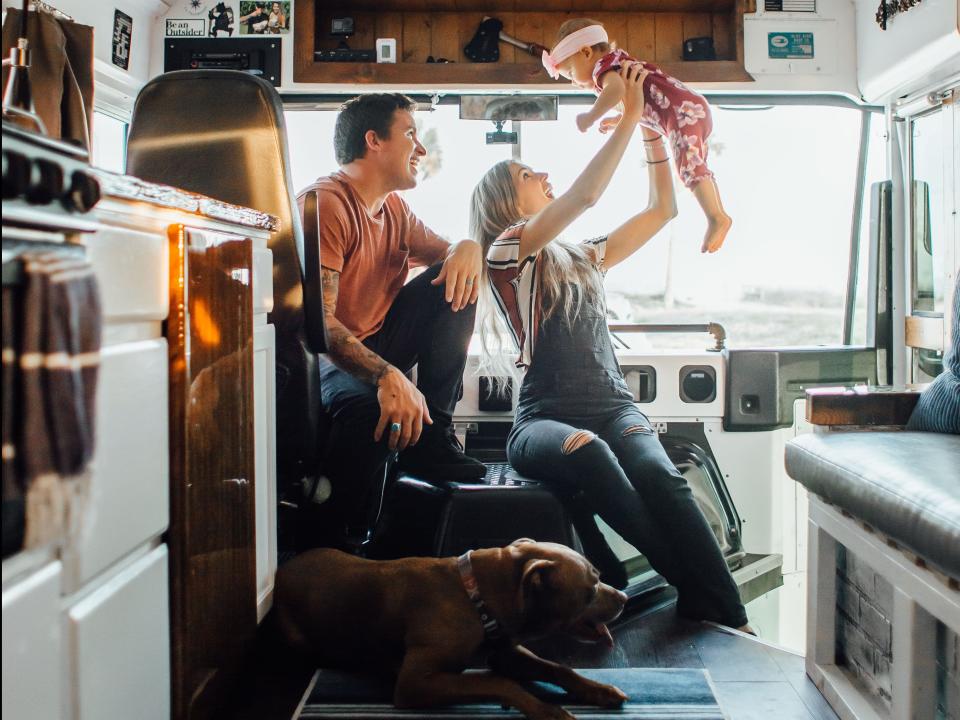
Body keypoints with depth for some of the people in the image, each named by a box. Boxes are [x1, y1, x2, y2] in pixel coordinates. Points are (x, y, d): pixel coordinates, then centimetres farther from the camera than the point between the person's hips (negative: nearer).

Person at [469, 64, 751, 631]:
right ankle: (701, 598, -39)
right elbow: (584, 195, -9)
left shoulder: (584, 259, 27)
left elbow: (662, 209, 31)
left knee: (658, 473, -31)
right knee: (589, 454, -41)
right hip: (545, 419, -5)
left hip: (614, 408, 5)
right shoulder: (506, 253, 5)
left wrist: (654, 131, 24)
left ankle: (730, 620, -40)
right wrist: (629, 117, -3)